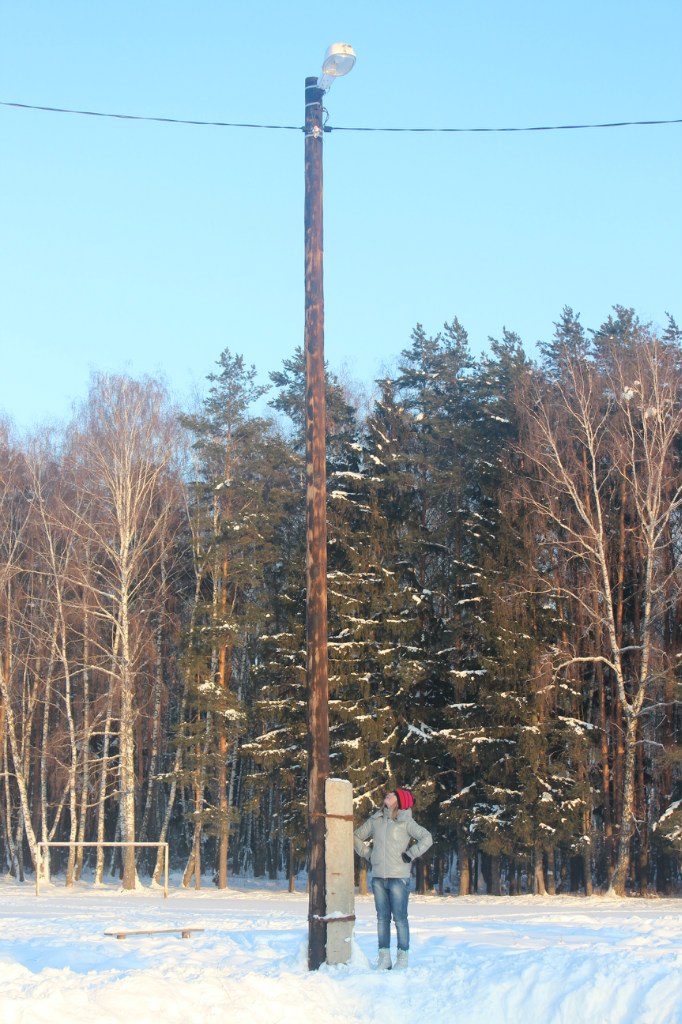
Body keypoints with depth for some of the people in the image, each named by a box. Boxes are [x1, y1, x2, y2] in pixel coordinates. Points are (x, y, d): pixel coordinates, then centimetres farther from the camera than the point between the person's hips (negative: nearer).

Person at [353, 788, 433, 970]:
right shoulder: (375, 820, 9)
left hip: (399, 877, -5)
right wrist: (368, 854, 12)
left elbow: (427, 838, -14)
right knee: (382, 918, 7)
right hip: (378, 877, 5)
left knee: (399, 918, -3)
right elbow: (357, 837, 23)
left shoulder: (405, 822, -4)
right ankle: (384, 957, 12)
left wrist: (410, 855, -12)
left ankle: (402, 957, 4)